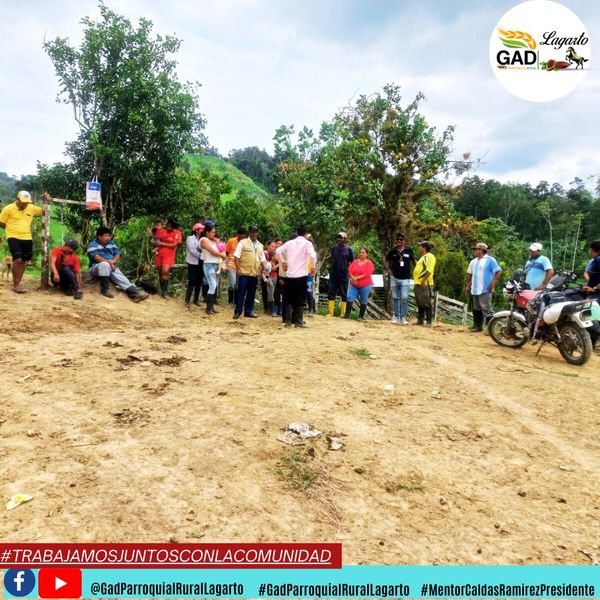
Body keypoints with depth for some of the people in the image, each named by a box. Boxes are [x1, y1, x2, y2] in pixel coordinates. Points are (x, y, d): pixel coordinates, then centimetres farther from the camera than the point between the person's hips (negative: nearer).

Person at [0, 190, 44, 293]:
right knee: (17, 260, -16)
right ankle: (15, 285, -6)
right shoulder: (8, 209, -7)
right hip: (13, 238, -5)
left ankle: (18, 284, 21)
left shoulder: (31, 208, 4)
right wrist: (12, 228, 1)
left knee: (23, 261, 10)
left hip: (27, 238, 5)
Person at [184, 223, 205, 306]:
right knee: (192, 282, -7)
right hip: (193, 263, -5)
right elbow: (192, 250, -13)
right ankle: (187, 300, 1)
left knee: (199, 282, 6)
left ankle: (196, 299, 16)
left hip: (201, 263, 5)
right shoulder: (190, 238, -1)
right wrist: (201, 255, -15)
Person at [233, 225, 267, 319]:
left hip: (255, 274, 5)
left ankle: (249, 311, 20)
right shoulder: (243, 243, 0)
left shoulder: (260, 245, 15)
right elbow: (237, 257, -4)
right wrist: (238, 270, -11)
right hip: (244, 273, -5)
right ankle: (237, 312, 6)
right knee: (241, 293, -1)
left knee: (251, 294, 11)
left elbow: (262, 260, 17)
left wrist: (265, 268, -1)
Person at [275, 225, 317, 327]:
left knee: (289, 299, 10)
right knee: (300, 299, 3)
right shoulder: (307, 243, -2)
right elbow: (312, 256, -18)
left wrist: (283, 262, 9)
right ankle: (298, 321, 3)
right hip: (301, 275, -3)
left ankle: (288, 320, 8)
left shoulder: (290, 242, 9)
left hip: (289, 274, 3)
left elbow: (278, 251, -1)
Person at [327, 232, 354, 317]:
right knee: (331, 293, 2)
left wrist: (346, 268, -1)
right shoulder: (334, 248, 6)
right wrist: (333, 266, 9)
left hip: (344, 275, -3)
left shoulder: (348, 249, -2)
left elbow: (352, 262, 5)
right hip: (333, 274, 3)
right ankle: (330, 312, 7)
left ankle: (343, 313, 9)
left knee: (344, 294, 3)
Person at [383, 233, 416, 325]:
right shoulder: (392, 251, 1)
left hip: (405, 279, -2)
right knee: (395, 298, 10)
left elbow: (413, 261, 14)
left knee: (404, 298, -6)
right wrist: (387, 269, 4)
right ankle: (396, 316, 21)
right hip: (394, 278, 2)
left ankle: (403, 317, 3)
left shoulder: (409, 250, 0)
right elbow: (385, 260, 15)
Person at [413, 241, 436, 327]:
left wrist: (423, 280, -25)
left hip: (424, 284, -10)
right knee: (420, 303, 14)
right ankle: (420, 320, 22)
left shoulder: (429, 256, -9)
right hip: (418, 283, 10)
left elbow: (429, 270, -21)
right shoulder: (423, 257, 23)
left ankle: (429, 321, -4)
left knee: (426, 303, -7)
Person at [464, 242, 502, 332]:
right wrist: (468, 285, 21)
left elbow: (499, 271, -11)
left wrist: (493, 283, -18)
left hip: (485, 290, -8)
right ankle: (478, 326, 24)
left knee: (486, 309, -12)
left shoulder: (490, 260, -7)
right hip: (475, 290, 8)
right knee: (476, 309, 14)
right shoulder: (474, 261, 17)